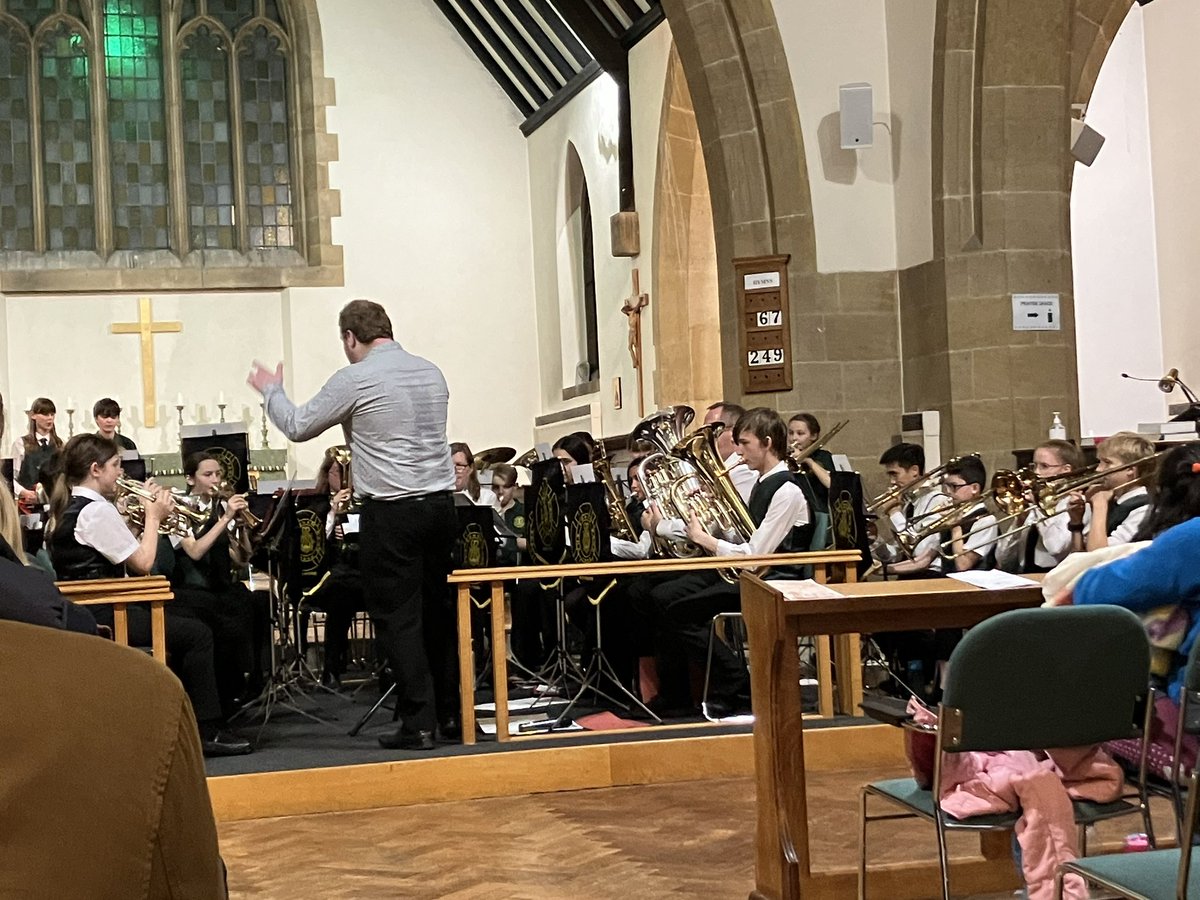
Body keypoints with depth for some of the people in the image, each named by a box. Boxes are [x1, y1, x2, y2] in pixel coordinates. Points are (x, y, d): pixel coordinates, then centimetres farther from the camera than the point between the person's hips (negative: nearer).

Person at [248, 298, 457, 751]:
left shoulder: (354, 380, -9)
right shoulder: (431, 372, 10)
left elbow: (297, 427, 2)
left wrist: (271, 391, 21)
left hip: (392, 511, -6)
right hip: (440, 503, 7)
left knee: (397, 618, 0)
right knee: (437, 610, 15)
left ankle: (419, 723, 0)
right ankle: (451, 713, 21)